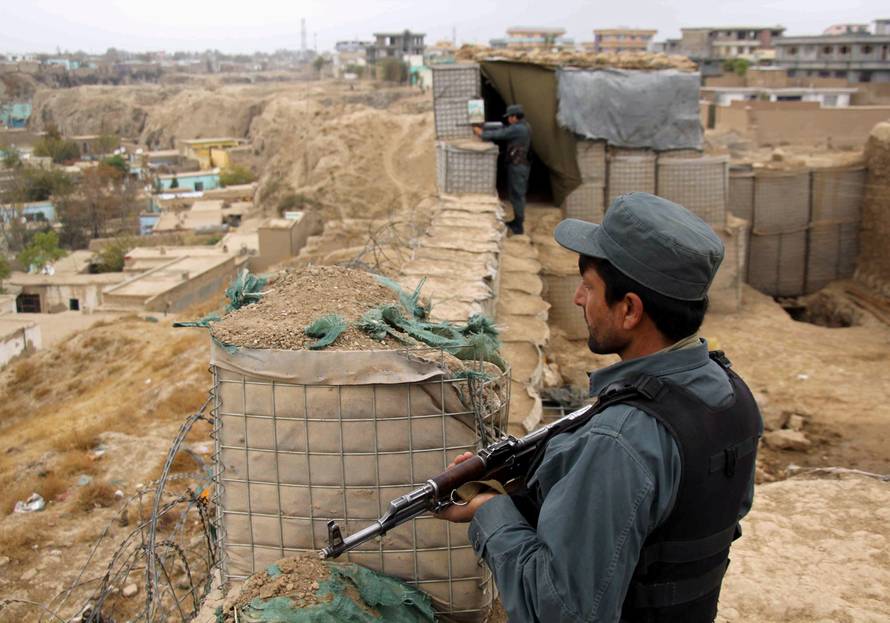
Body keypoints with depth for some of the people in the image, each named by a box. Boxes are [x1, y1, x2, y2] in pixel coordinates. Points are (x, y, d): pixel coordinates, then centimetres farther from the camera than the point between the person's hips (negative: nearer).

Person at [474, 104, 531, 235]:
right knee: (517, 194, 18)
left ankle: (518, 226, 1)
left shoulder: (517, 129, -19)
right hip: (520, 165, 10)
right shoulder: (524, 126, 12)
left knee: (517, 195, -4)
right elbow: (504, 132, 11)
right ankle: (517, 221, 29)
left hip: (517, 166, -10)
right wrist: (486, 131, 1)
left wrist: (482, 133, -3)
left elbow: (499, 134, -17)